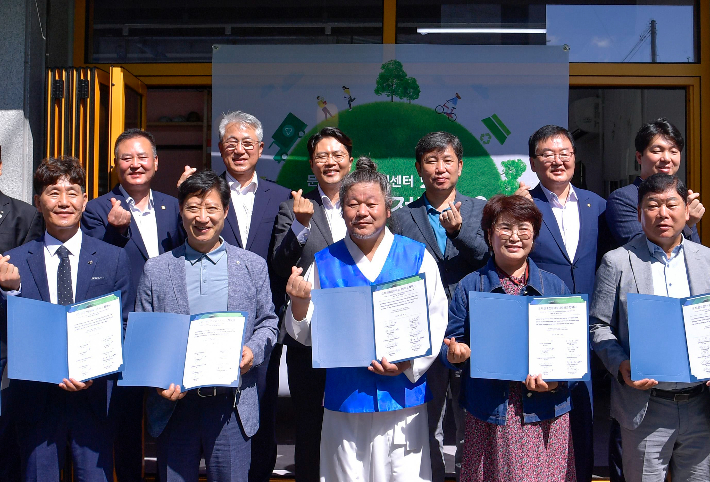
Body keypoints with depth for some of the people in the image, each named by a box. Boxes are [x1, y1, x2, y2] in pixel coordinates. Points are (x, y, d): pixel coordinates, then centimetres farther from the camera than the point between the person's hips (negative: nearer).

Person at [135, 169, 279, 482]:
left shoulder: (253, 266, 7)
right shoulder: (156, 270, 6)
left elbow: (268, 322, 10)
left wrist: (253, 350, -11)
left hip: (232, 406, 0)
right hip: (174, 404, 0)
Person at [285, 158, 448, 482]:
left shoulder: (418, 257, 3)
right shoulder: (324, 263, 5)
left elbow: (437, 322, 1)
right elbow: (307, 336, 6)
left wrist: (409, 363, -14)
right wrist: (299, 302, -14)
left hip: (403, 394, 0)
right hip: (344, 399, 1)